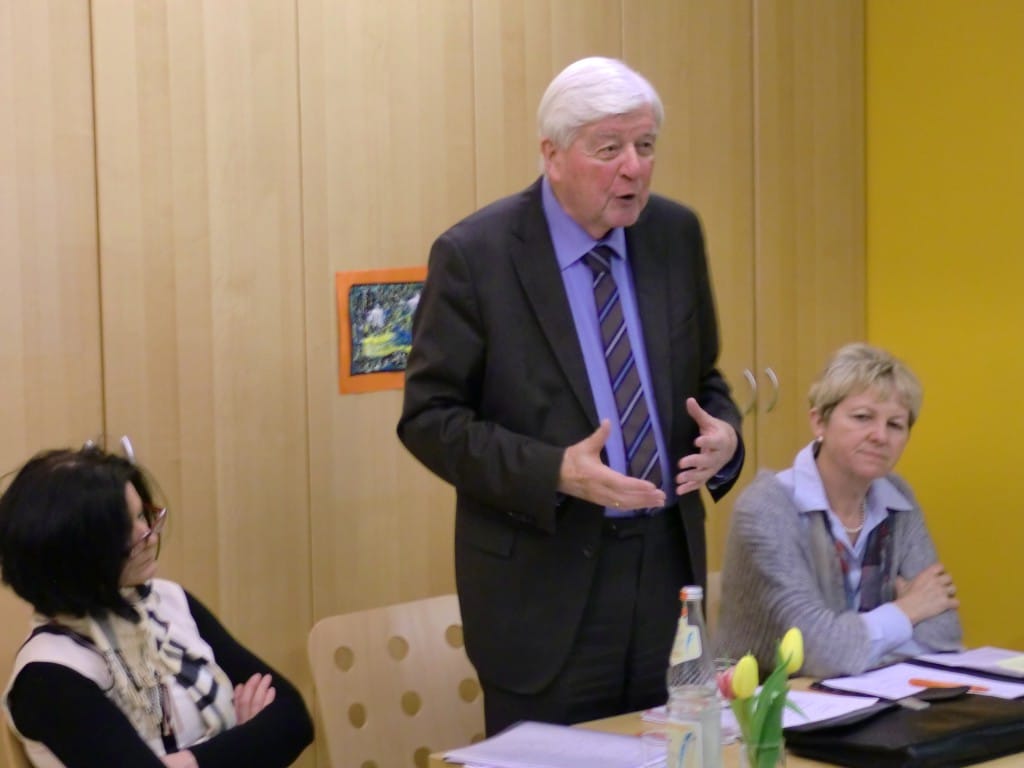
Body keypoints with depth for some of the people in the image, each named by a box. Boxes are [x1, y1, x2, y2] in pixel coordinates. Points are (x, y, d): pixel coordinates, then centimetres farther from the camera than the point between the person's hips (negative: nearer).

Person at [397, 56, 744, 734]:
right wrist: (555, 473, -21)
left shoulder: (676, 234, 4)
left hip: (669, 559, 4)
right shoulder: (475, 255, -10)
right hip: (545, 579, -4)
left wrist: (723, 433, -8)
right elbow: (429, 417, -8)